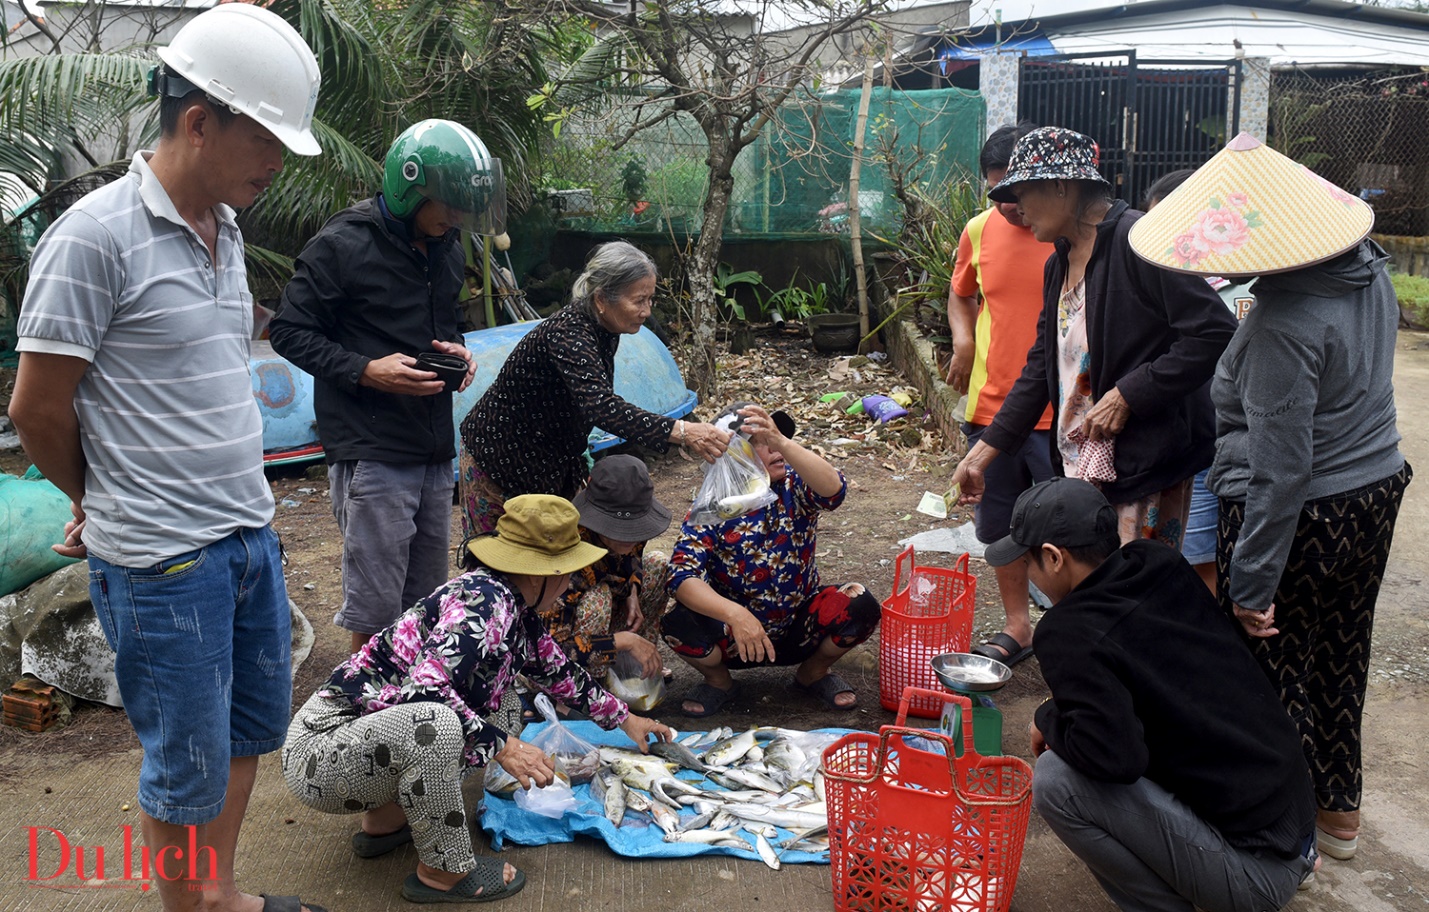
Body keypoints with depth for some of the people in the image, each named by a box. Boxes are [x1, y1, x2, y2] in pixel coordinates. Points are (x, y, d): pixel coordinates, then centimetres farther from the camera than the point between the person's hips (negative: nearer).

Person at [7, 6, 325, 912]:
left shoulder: (226, 227, 9)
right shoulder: (96, 235, -15)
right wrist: (101, 502, 8)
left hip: (252, 534, 8)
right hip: (164, 561, -8)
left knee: (253, 728, 20)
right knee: (190, 770, 7)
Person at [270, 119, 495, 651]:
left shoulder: (448, 248, 12)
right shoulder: (341, 245, -11)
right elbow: (289, 331, -8)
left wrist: (456, 351, 3)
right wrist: (365, 371, -20)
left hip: (434, 451, 7)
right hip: (371, 451, -7)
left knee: (427, 596, 16)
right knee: (376, 605, 0)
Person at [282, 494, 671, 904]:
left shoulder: (513, 609, 6)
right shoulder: (485, 604, -22)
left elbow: (559, 670, 23)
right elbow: (421, 689, -33)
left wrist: (625, 719, 30)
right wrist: (502, 746, -28)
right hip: (318, 750, -9)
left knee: (496, 699, 12)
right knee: (435, 721, -35)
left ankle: (385, 819, 15)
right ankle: (445, 873, -11)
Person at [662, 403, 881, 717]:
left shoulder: (795, 487, -9)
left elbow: (833, 490, -33)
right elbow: (683, 577, -26)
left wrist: (783, 442, -47)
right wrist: (734, 614, -43)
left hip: (800, 631, 1)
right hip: (736, 633, -1)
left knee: (860, 606, -26)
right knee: (678, 623, -30)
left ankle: (814, 672, 6)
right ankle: (718, 681, 5)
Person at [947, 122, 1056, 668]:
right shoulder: (980, 230, 3)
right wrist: (963, 338, 0)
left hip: (1056, 411, -5)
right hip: (990, 403, 5)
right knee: (1000, 523, 15)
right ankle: (1016, 626, 32)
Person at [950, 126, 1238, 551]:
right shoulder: (1059, 264, 16)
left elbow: (1215, 333, -18)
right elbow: (1042, 369, 20)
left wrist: (1126, 395, -18)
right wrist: (982, 453, 18)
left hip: (1145, 467, -8)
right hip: (1080, 465, 8)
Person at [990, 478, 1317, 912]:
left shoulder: (1068, 634, -20)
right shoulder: (1162, 566, 1)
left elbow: (1117, 757, -29)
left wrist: (1048, 720, -9)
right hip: (1296, 816, 8)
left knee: (1056, 780, -15)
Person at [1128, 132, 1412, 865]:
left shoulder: (1282, 324, -27)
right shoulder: (1368, 271, -1)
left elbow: (1281, 469, -26)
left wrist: (1253, 583, -20)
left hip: (1300, 518, -9)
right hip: (1376, 494, 9)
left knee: (1273, 673, 9)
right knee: (1339, 659, 23)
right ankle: (1340, 811, 41)